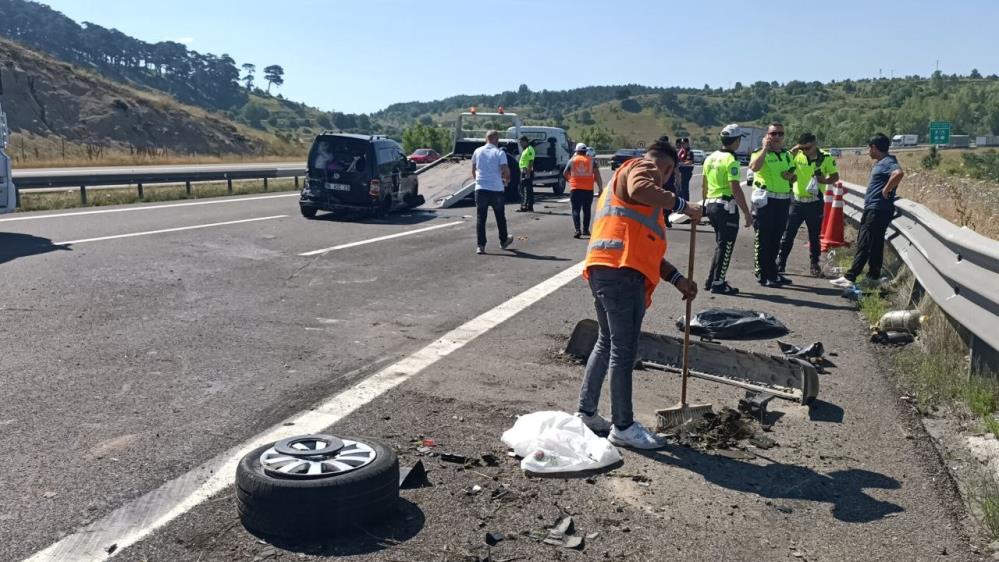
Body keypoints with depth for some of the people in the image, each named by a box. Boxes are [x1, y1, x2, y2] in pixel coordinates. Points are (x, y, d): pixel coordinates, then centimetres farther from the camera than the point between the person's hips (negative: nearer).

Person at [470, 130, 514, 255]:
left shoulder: (477, 151, 5)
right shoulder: (499, 153, -6)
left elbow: (473, 170, 13)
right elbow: (506, 171, -13)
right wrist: (506, 179, 8)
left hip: (481, 189, 2)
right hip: (496, 189, -2)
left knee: (480, 218, 4)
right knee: (500, 217, 15)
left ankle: (480, 246, -3)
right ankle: (503, 241, 30)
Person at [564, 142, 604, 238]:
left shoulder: (572, 160, 6)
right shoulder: (591, 160, 6)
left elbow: (565, 174, 13)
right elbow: (597, 175, -2)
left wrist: (569, 180, 33)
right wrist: (601, 188, -1)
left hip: (575, 189, -1)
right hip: (588, 189, 1)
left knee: (576, 209, 1)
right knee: (587, 210, 13)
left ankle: (578, 230, -13)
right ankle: (585, 230, 15)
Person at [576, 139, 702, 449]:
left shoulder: (622, 178, 34)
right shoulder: (642, 167, 7)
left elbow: (645, 247, 30)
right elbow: (640, 189, -22)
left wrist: (676, 279, 23)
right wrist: (682, 205, -12)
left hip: (603, 271, 10)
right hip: (621, 271, -10)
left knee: (607, 343, 19)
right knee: (624, 350, -5)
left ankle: (586, 411, 26)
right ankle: (623, 427, 1)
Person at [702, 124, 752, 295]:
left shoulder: (711, 157, 10)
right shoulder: (731, 160, -15)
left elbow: (704, 184, 17)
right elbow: (735, 189, -21)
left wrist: (706, 203, 28)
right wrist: (747, 213, -17)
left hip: (710, 205, 8)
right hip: (726, 206, -8)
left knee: (721, 245, 18)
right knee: (725, 246, 1)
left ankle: (711, 280, 21)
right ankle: (718, 284, 4)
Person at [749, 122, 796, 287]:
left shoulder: (787, 154, 15)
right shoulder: (760, 152, -6)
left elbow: (793, 176, 25)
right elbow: (754, 167, -28)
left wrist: (790, 175, 2)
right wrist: (765, 148, -22)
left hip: (783, 201, 7)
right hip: (766, 201, -7)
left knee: (776, 239, 14)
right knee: (763, 239, -2)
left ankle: (772, 272, 25)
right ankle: (763, 275, 3)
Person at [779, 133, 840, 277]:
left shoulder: (826, 158, -4)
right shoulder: (797, 155, -4)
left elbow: (835, 176, 4)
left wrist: (824, 180, -16)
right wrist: (794, 150, -20)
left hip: (815, 203, 0)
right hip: (797, 201, 0)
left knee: (815, 236, 9)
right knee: (788, 234, 1)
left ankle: (814, 265, 22)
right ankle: (780, 264, 9)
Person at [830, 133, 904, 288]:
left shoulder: (888, 162, -14)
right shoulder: (880, 163, 16)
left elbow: (899, 173, -35)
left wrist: (886, 190, -24)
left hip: (877, 210, -10)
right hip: (873, 209, 10)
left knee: (864, 244, -10)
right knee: (875, 244, 15)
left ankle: (850, 278, -10)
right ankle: (874, 276, 22)